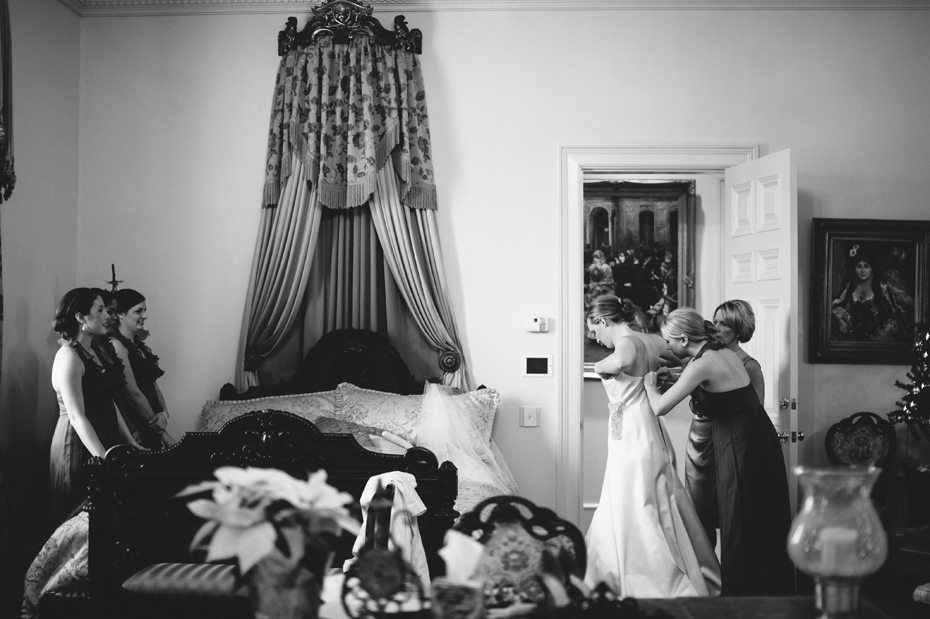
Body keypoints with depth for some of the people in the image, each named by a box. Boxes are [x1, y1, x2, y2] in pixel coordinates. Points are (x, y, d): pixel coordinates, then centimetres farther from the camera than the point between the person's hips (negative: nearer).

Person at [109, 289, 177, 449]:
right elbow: (133, 393, -15)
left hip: (150, 429, 7)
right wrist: (163, 433, -13)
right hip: (133, 430, -7)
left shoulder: (140, 347, 14)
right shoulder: (116, 345, -11)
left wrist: (164, 414, -9)